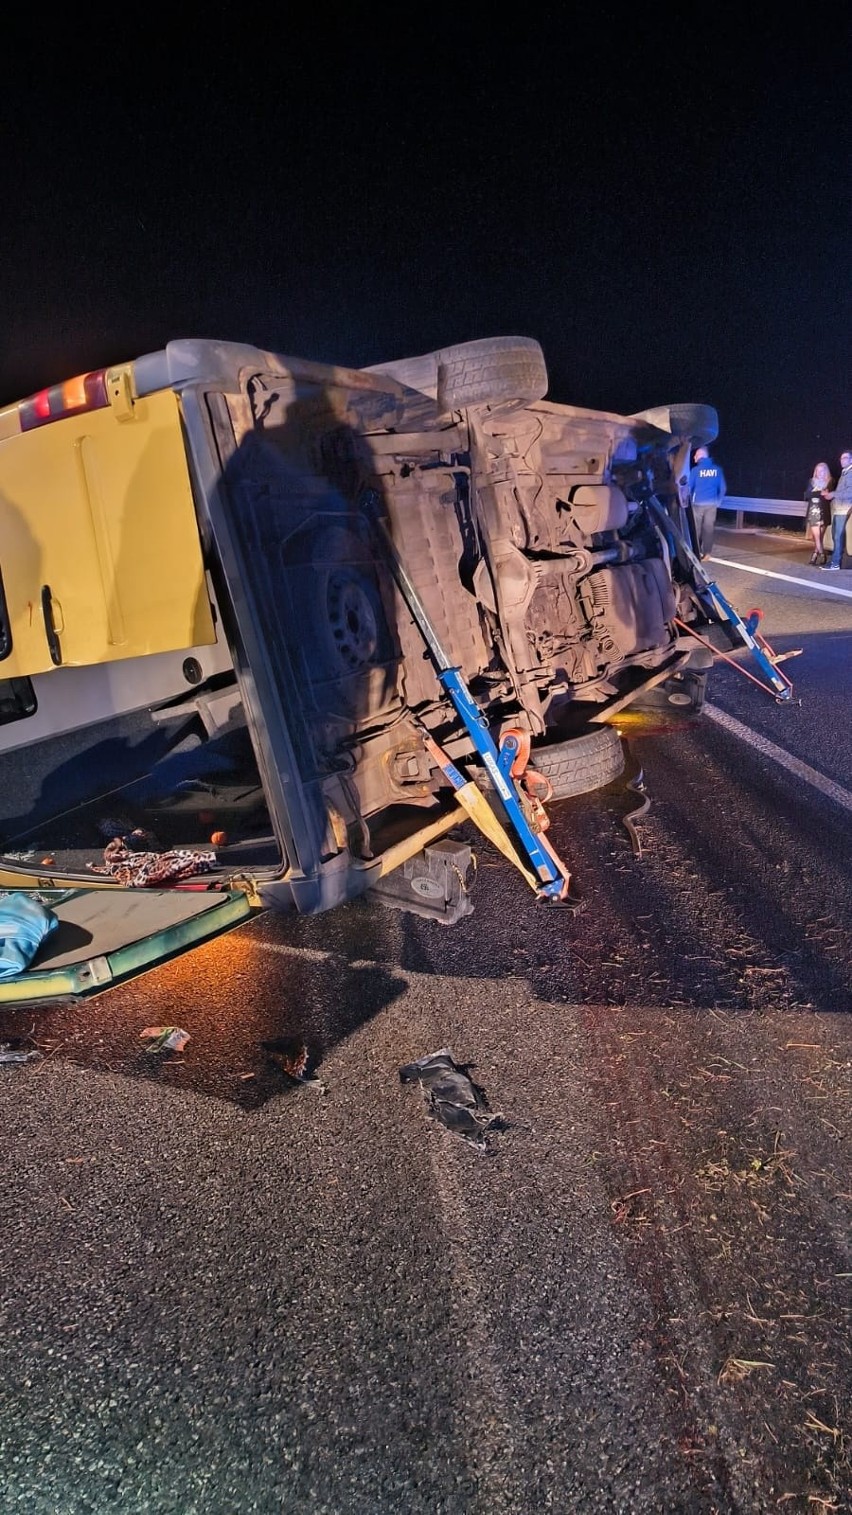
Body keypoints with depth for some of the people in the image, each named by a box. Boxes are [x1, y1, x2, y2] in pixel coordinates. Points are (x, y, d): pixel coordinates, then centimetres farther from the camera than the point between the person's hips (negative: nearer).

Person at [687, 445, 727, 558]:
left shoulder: (695, 470, -7)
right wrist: (718, 501, 17)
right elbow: (723, 487, 6)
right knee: (709, 528, 6)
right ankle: (706, 552, 4)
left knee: (696, 528, 6)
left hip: (698, 503, -3)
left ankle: (697, 552, 7)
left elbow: (689, 487, -3)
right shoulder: (717, 469, 3)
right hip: (712, 504, 3)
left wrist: (689, 500, 12)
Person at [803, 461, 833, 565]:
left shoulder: (830, 483, 3)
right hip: (813, 512, 1)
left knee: (819, 536, 1)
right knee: (816, 536, -6)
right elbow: (807, 495, -1)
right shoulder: (811, 481, 9)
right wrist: (820, 493, -15)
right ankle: (822, 556, -1)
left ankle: (816, 553, 11)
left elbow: (831, 496, -3)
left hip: (824, 513, -1)